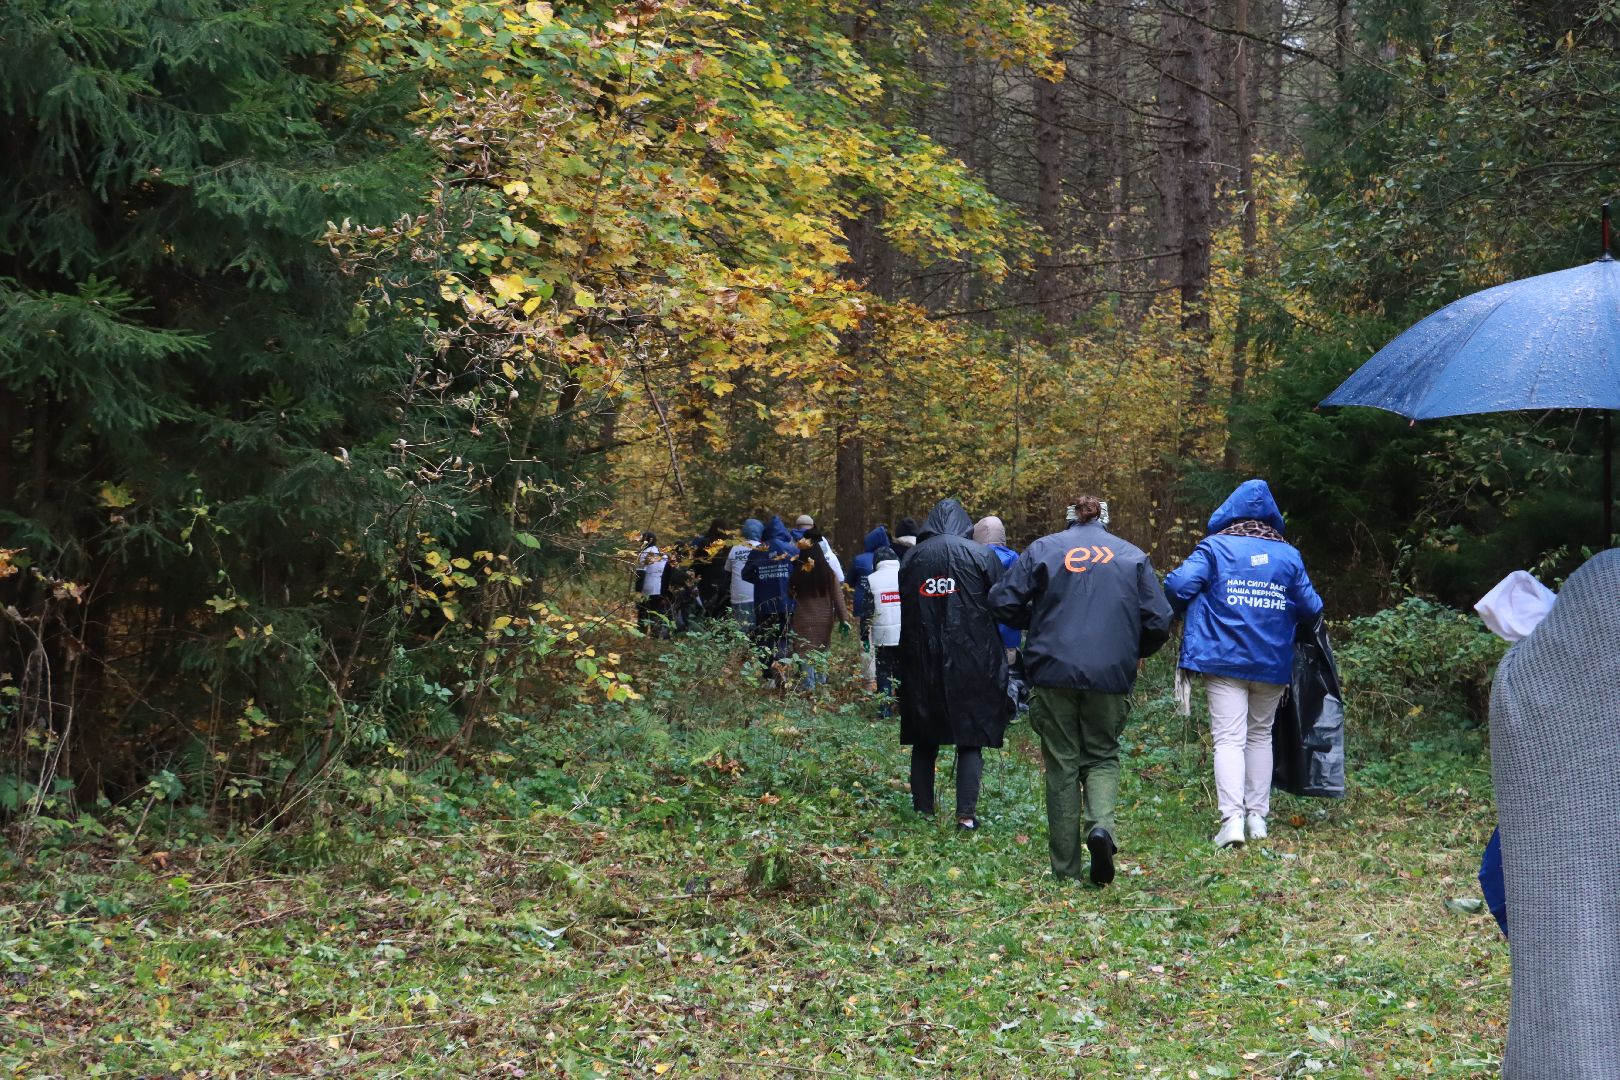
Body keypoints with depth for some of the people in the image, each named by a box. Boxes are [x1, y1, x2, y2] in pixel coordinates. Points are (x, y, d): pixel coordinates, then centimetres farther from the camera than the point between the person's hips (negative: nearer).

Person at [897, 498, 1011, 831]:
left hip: (921, 663, 2)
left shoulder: (911, 559, 6)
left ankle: (923, 812, 13)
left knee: (924, 742, 11)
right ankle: (966, 814, -6)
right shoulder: (983, 556, -2)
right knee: (971, 741, 2)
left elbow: (904, 610, 11)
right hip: (972, 663, -2)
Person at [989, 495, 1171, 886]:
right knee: (1102, 756, 15)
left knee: (1062, 765, 7)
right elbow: (1159, 622, 3)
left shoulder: (1042, 549, 5)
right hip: (1110, 678, 1)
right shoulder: (1133, 556, 8)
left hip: (1054, 674, 0)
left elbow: (1002, 604, 1)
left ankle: (1066, 868, 7)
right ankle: (1101, 824, -15)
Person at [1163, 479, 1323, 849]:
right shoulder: (1289, 556, 6)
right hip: (1273, 663, 3)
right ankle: (1257, 816, 15)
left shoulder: (1214, 547, -2)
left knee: (1229, 738, -6)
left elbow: (1178, 586, -13)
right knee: (1261, 735, 17)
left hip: (1224, 657, -3)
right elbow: (1311, 610, 6)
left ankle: (1232, 818, -20)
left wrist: (1187, 610, 8)